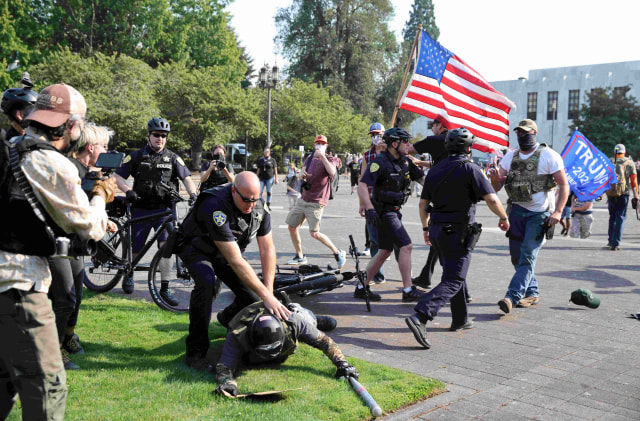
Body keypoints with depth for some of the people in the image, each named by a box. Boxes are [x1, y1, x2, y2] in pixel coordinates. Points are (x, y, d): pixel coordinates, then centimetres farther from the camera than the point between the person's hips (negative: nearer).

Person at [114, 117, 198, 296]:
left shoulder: (172, 158, 6)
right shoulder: (137, 156, 3)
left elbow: (186, 178, -1)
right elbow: (118, 176, 2)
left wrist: (192, 193, -21)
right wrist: (128, 190, -16)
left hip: (163, 209, 0)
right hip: (141, 210, 0)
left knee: (166, 245, -17)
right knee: (136, 250, 8)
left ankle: (164, 289, -9)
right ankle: (128, 274, 41)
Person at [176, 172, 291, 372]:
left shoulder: (260, 206, -20)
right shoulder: (215, 208, -40)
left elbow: (268, 249, -13)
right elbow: (235, 261, -41)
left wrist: (269, 293, -19)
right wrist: (266, 296, -40)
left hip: (224, 251, 6)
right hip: (196, 248, -6)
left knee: (253, 298, -5)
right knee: (207, 282, -36)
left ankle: (227, 318, 32)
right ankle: (195, 353, -24)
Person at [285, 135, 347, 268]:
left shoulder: (329, 160, -6)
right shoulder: (310, 158, 15)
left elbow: (332, 172, -27)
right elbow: (303, 169, 3)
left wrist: (322, 156, -29)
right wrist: (303, 174, -20)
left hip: (316, 202, -7)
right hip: (303, 199, 7)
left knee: (314, 233, -14)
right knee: (292, 227, 9)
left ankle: (338, 253, 2)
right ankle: (300, 257, 24)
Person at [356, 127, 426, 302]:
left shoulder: (405, 162, 9)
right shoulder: (380, 162, -16)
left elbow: (422, 178, 12)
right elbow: (362, 186, -22)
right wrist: (370, 209, -29)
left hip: (393, 211, 9)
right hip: (383, 212, -9)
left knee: (385, 251, 11)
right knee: (406, 246, -12)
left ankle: (362, 288, 19)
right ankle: (408, 291, -5)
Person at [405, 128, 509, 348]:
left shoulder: (435, 170, 8)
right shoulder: (470, 168, -11)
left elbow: (423, 204, 12)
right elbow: (492, 200, -16)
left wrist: (426, 228, 25)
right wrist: (504, 218, 1)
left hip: (437, 229, 7)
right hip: (458, 232, -7)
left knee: (455, 273, 22)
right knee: (452, 281, -7)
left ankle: (460, 319, 30)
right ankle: (419, 317, -22)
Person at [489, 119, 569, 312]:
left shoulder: (549, 155, -6)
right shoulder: (510, 156, 9)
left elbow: (564, 185, -7)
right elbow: (497, 187, 8)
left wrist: (557, 211, -19)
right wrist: (495, 179, -17)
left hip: (540, 213, -5)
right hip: (517, 210, 6)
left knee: (527, 256, -11)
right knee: (516, 255, 7)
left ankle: (512, 296, -16)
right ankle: (532, 293, 22)